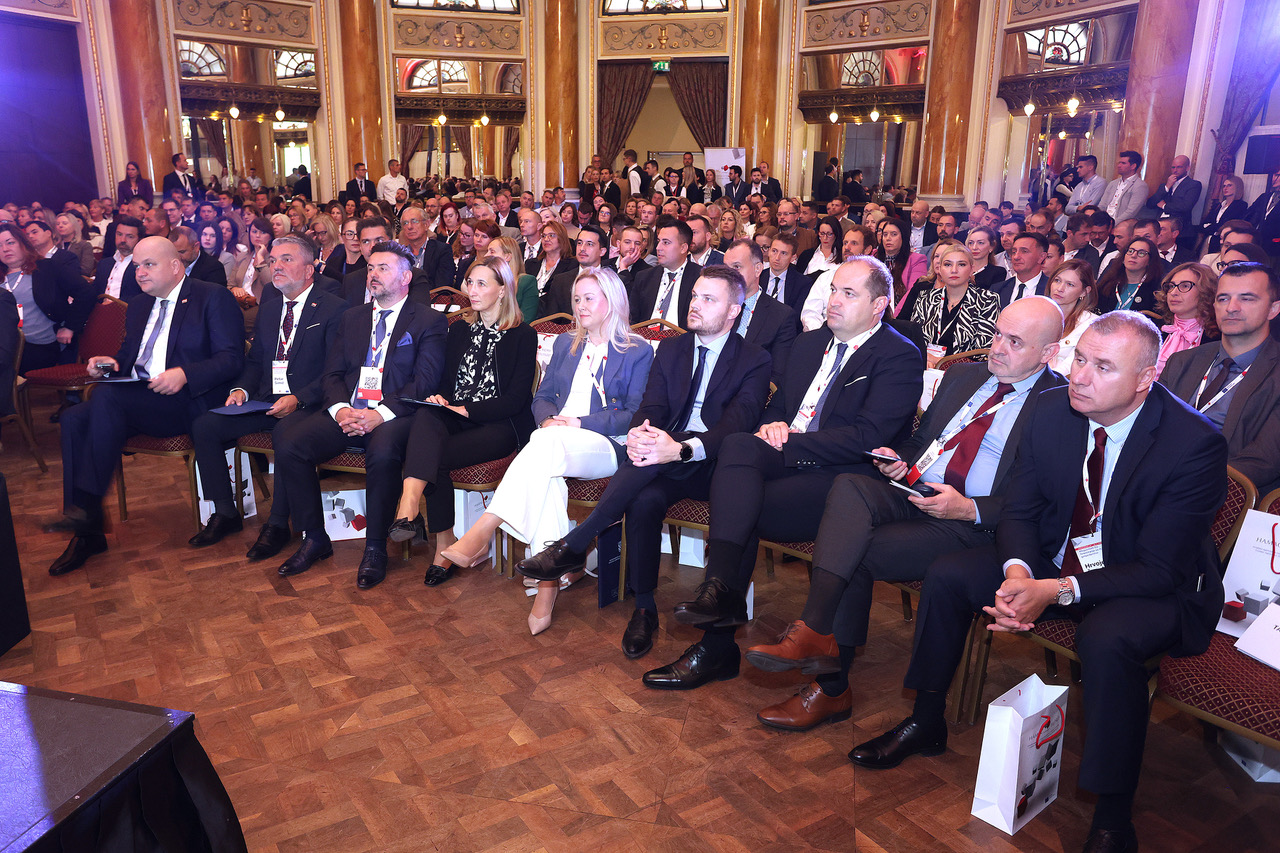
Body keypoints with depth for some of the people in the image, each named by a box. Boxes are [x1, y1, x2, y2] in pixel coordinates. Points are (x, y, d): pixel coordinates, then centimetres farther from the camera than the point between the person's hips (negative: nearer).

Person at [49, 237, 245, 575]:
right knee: (74, 418, -19)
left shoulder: (213, 297, 1)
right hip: (135, 400, 7)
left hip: (187, 401, -7)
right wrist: (110, 363, 5)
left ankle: (87, 507, -24)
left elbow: (232, 358, -10)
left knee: (107, 396, -30)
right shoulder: (138, 307, 24)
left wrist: (185, 374, -25)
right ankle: (85, 533, -19)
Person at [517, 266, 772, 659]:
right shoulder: (670, 349, 17)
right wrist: (637, 433, -22)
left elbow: (738, 421, -14)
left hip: (710, 464, -3)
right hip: (661, 460, 4)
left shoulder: (754, 360, 2)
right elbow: (651, 408, 6)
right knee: (645, 500, -31)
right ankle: (644, 609, -17)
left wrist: (683, 448, -34)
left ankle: (573, 545, -28)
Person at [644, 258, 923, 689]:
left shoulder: (900, 357, -2)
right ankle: (720, 587, -36)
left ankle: (717, 645, -16)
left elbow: (867, 438, -14)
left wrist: (789, 441, -15)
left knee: (741, 510, -27)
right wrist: (770, 427, -2)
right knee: (738, 444, -28)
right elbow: (776, 406, 24)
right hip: (786, 460, 6)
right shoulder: (809, 343, 21)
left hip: (843, 479, -6)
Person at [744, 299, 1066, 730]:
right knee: (849, 485, -28)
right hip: (910, 492, 6)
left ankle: (830, 688, -14)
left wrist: (969, 509, -20)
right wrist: (898, 458, 3)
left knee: (857, 555, -27)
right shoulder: (963, 376, 20)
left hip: (968, 523, -6)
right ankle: (815, 635, -31)